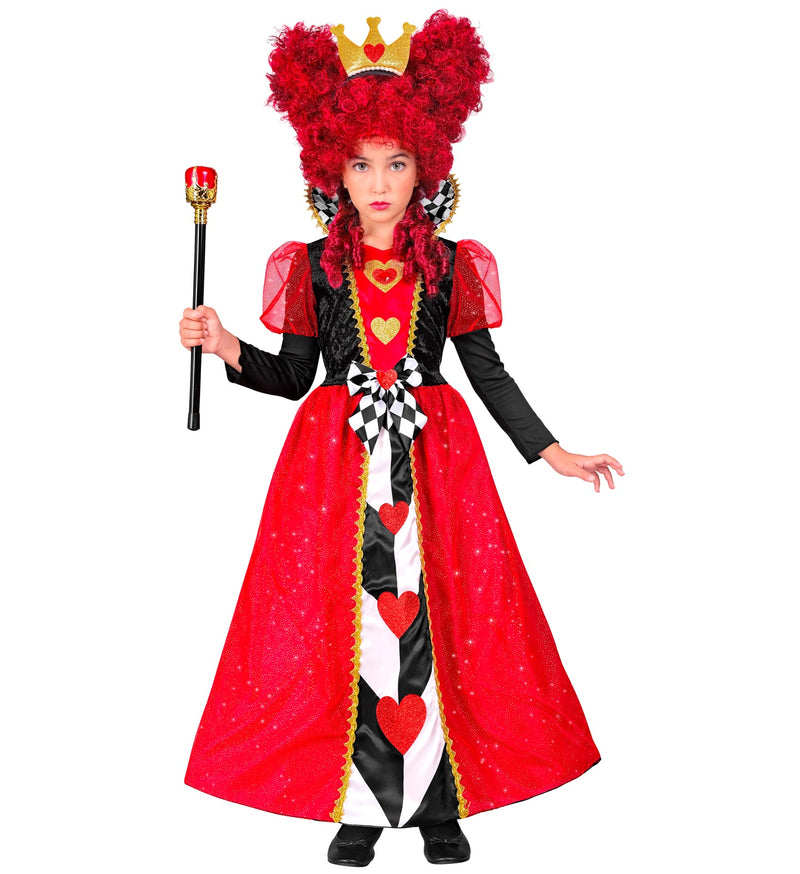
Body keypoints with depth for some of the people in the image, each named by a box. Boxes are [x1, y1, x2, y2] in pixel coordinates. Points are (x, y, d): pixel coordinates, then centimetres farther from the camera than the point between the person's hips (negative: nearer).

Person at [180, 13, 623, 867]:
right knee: (343, 625, 1)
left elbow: (488, 372, 6)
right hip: (335, 462, 0)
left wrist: (552, 453, 1)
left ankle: (440, 805, 15)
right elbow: (293, 375, 7)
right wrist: (228, 349, -10)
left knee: (438, 622, 1)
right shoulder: (312, 266, 4)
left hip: (433, 459, 0)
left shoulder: (453, 265, 4)